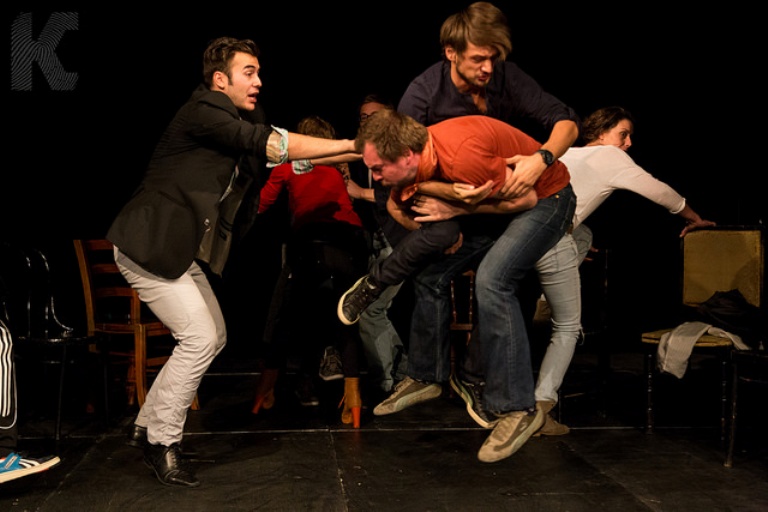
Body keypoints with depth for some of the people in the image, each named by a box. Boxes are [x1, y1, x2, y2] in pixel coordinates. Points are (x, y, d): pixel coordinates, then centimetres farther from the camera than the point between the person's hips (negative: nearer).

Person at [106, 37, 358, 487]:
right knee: (199, 338, -13)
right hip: (150, 245, -10)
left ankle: (148, 424, 24)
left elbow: (286, 154, 5)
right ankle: (162, 442, 3)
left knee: (214, 337, 11)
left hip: (182, 251, 10)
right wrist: (347, 145, -24)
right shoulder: (203, 110, -14)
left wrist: (356, 152, -5)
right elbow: (268, 144, -26)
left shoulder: (235, 125, 14)